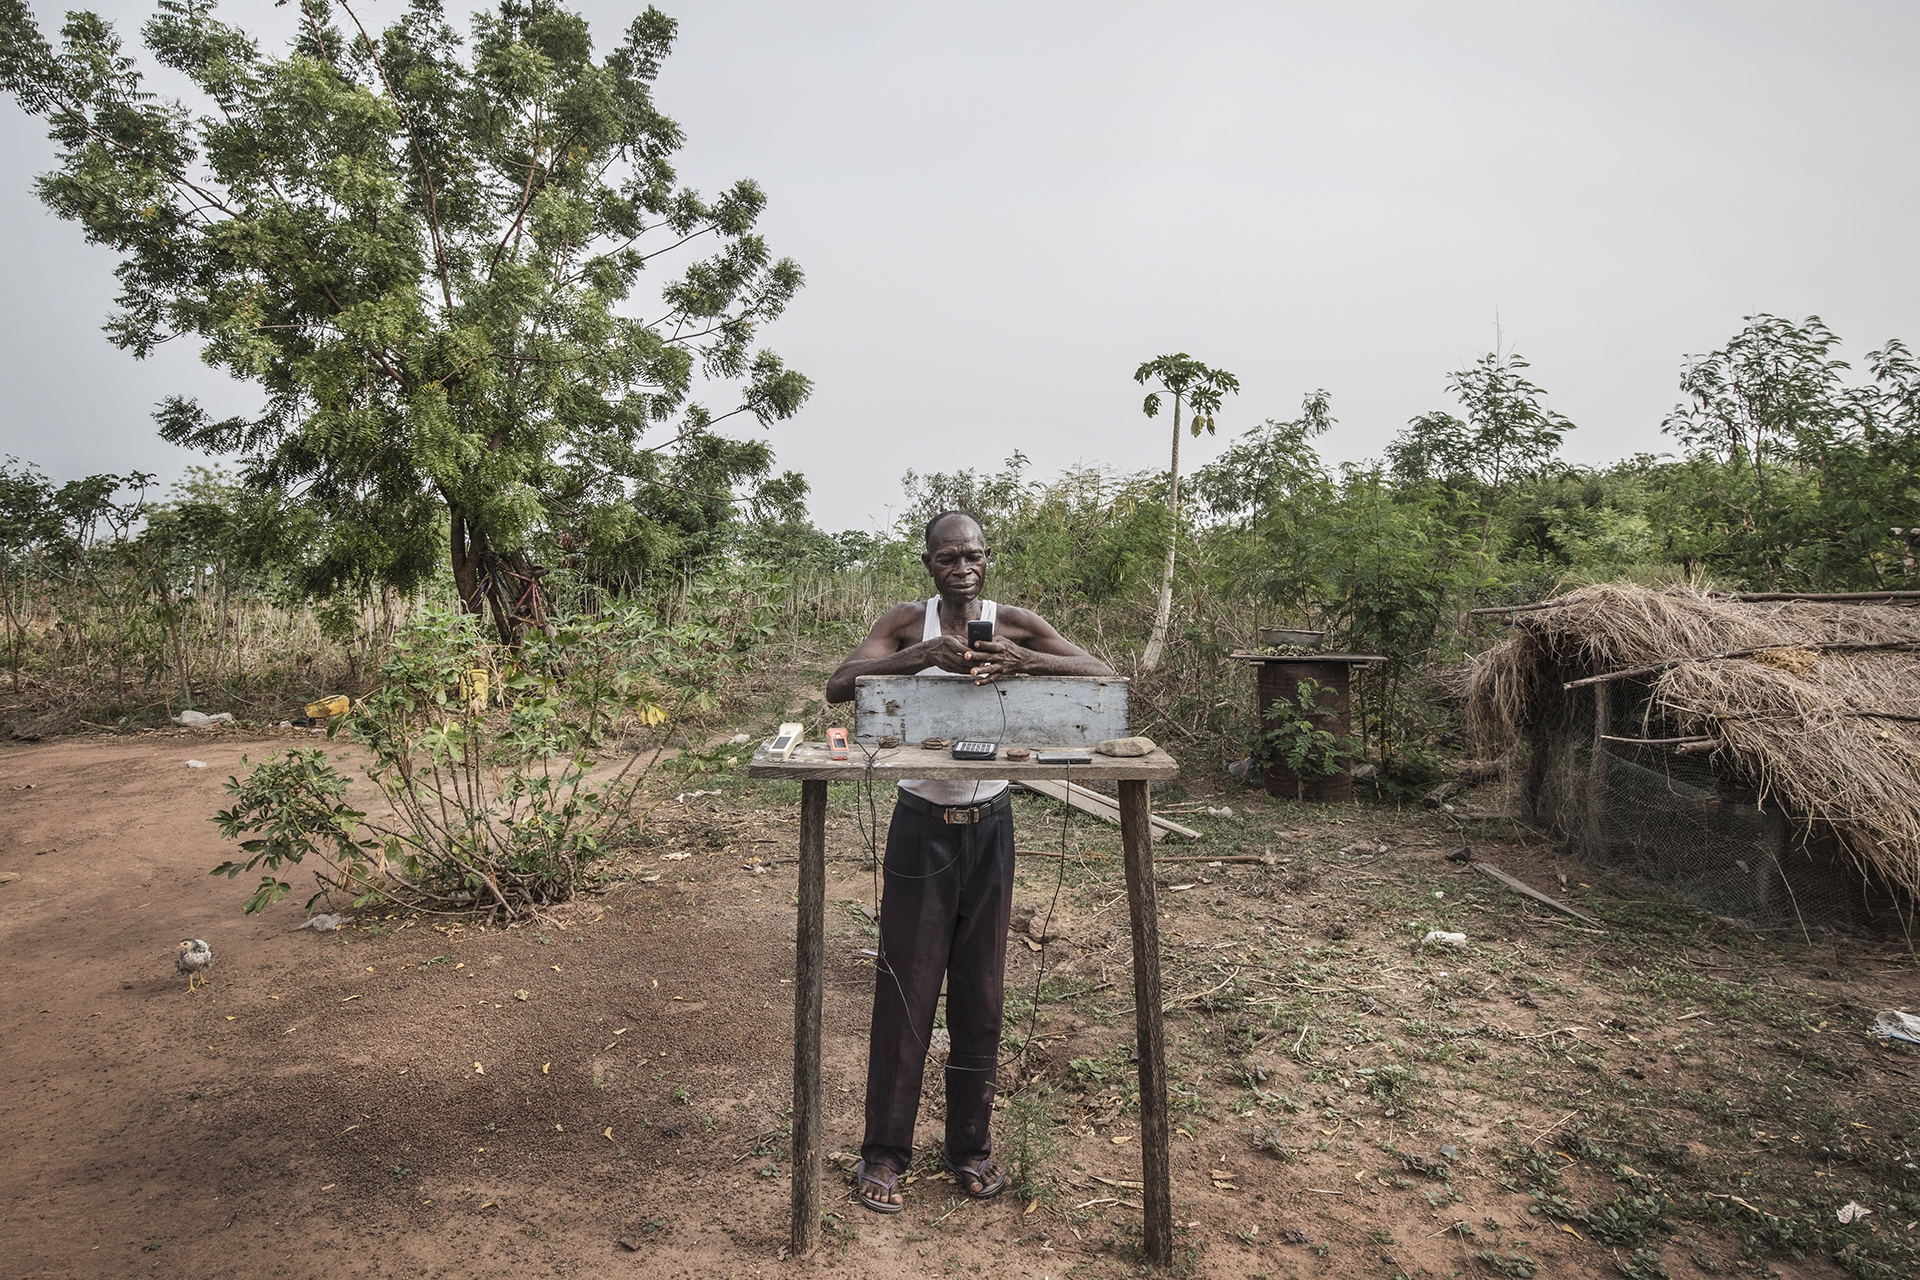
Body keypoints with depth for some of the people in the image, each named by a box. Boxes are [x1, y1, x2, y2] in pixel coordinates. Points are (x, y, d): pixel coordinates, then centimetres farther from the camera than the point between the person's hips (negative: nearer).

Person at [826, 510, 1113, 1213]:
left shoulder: (1015, 625, -3)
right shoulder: (906, 623, -5)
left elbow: (1106, 678, -11)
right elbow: (838, 686, -19)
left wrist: (1023, 661, -28)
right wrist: (927, 653, -33)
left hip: (989, 824, 2)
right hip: (922, 825, -1)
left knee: (981, 993, 12)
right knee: (905, 989, 6)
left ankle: (970, 1144, 31)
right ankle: (885, 1151, 23)